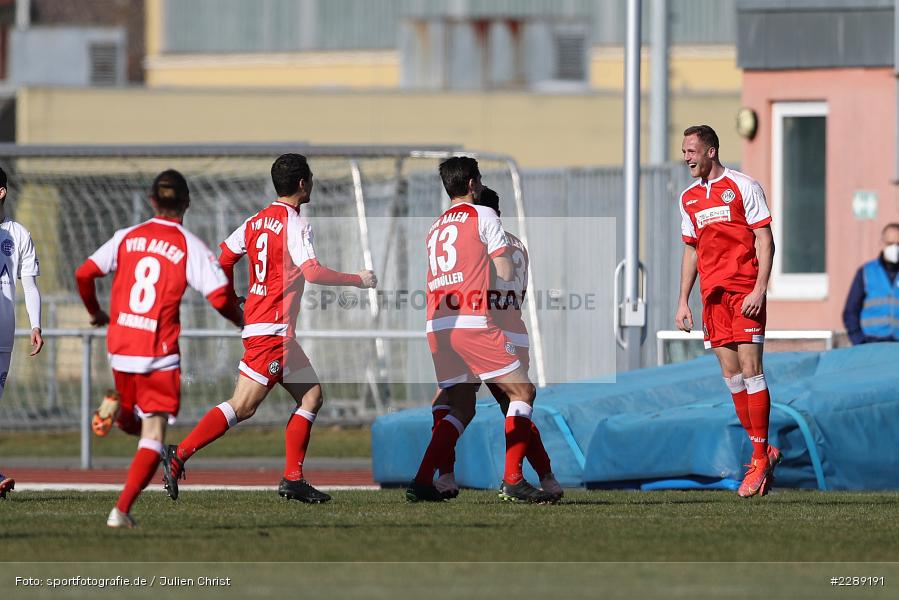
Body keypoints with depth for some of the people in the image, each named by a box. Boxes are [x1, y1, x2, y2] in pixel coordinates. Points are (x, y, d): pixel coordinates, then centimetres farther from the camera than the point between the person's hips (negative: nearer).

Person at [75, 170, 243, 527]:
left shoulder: (126, 238, 7)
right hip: (159, 353, -4)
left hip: (120, 346, 4)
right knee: (153, 435, -3)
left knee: (134, 424, 30)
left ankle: (116, 407, 4)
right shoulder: (190, 247, -4)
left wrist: (95, 313, 21)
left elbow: (84, 274, 3)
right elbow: (220, 296, -12)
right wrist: (240, 320, 10)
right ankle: (122, 509, -14)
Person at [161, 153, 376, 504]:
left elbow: (222, 260, 13)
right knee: (243, 406, -10)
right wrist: (357, 280, -12)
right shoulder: (295, 223, -13)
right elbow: (311, 272, -24)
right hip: (273, 328, -9)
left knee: (311, 395, 11)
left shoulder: (257, 221, 12)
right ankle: (179, 455, -12)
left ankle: (293, 479, 7)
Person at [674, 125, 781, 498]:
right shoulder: (688, 198, 15)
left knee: (750, 370, -10)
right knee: (731, 374, 2)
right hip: (712, 294, 6)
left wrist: (759, 290, -16)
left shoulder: (743, 187, -4)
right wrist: (683, 302, 14)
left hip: (744, 291, -6)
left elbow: (765, 242, -6)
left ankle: (760, 458, -7)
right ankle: (763, 451, 10)